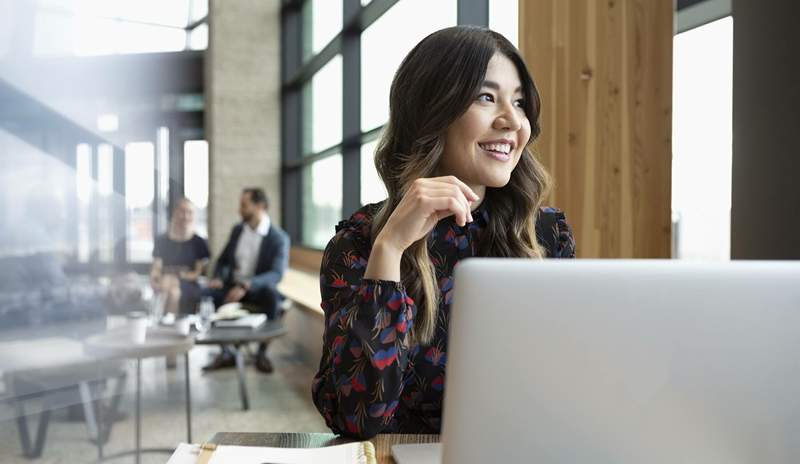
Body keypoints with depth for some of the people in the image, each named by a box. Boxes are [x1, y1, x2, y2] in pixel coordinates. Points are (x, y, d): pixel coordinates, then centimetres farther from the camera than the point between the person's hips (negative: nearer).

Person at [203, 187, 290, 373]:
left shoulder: (279, 238, -9)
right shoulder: (237, 230, 8)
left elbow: (276, 274, -19)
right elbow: (223, 260, 15)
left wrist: (246, 285, -33)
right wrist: (218, 278, -8)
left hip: (258, 289, -5)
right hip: (232, 287, 5)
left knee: (272, 294, -38)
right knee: (207, 293, -24)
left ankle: (262, 352, -20)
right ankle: (225, 352, -14)